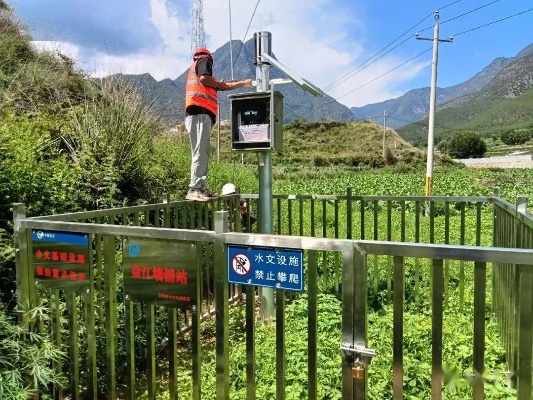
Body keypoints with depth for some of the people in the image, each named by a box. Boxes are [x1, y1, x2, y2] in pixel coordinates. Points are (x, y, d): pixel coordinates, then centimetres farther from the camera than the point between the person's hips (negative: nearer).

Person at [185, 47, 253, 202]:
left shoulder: (195, 67, 34)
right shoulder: (203, 61, 9)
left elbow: (223, 86, 36)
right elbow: (204, 79, -13)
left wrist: (244, 83, 42)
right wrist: (219, 84, 5)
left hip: (200, 115, 9)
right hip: (199, 113, -9)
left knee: (203, 153, 7)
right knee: (200, 152, -15)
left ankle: (201, 188, 6)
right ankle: (194, 189, -19)